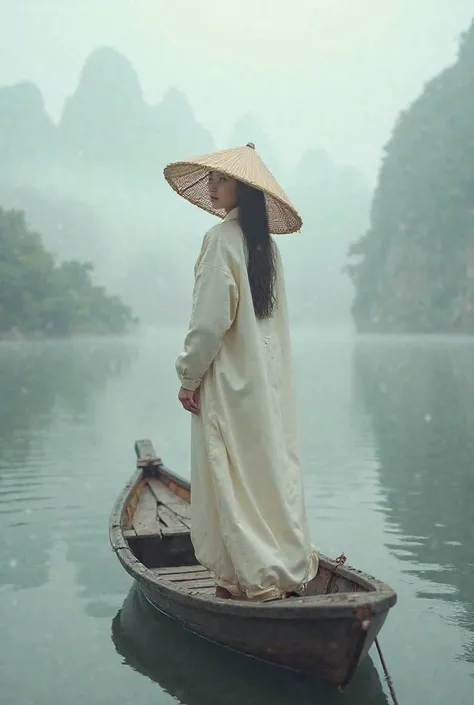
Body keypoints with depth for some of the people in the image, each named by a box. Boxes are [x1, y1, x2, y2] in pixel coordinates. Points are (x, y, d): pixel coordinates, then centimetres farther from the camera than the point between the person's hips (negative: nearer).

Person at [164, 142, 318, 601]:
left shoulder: (222, 239, -13)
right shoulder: (267, 244, 10)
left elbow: (210, 320, -18)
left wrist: (189, 376, -10)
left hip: (231, 379, -8)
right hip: (270, 379, 8)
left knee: (234, 476, 1)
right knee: (275, 467, 12)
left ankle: (254, 577, 8)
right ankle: (289, 571, 20)